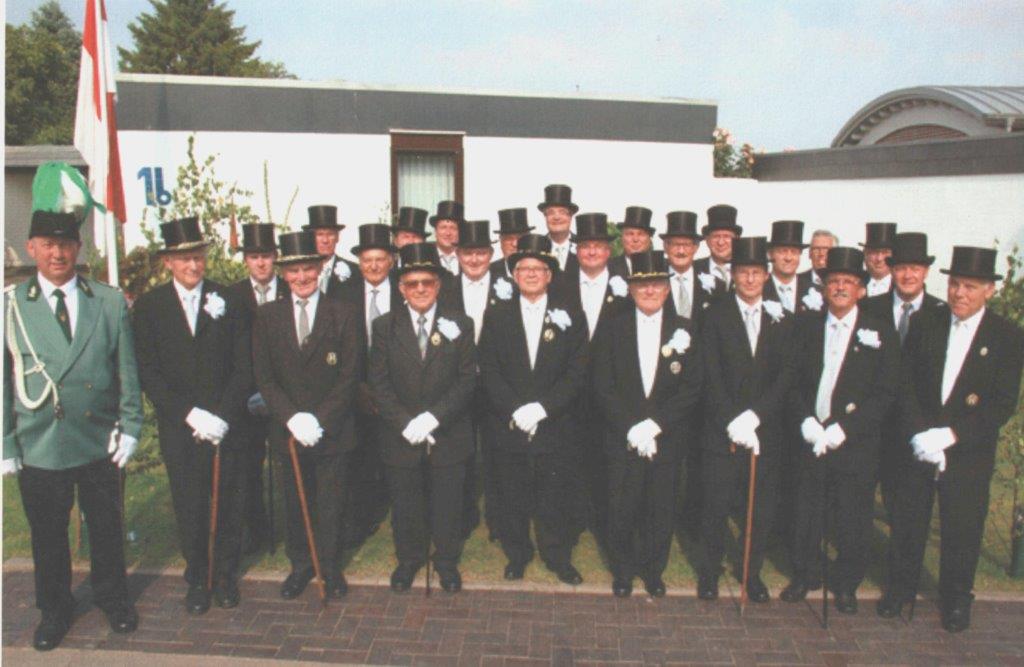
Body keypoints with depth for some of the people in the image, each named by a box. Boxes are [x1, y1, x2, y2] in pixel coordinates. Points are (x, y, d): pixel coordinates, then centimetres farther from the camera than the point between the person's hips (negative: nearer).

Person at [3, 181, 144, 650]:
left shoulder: (110, 302, 0)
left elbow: (128, 371, 3)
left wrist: (130, 429, -2)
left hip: (100, 442, 1)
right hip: (38, 447, -1)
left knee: (107, 527, 16)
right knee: (47, 534, 15)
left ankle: (112, 596, 39)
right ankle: (54, 609, 36)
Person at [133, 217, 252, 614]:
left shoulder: (228, 301, 2)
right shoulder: (148, 306, 2)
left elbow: (244, 367, -1)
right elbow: (148, 373, -3)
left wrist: (223, 416, -12)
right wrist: (190, 414, -13)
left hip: (227, 424, 0)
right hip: (178, 428, 0)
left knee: (229, 503, 8)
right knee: (189, 507, 7)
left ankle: (226, 574, 27)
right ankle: (197, 578, 26)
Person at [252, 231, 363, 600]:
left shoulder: (344, 315, -4)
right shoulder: (267, 316, 3)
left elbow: (350, 376, -7)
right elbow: (263, 376, -1)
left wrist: (320, 420, -16)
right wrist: (292, 418, -14)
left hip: (332, 429, -2)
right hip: (288, 429, 2)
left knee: (331, 503, 9)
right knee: (295, 501, 14)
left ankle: (331, 567, 28)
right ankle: (300, 564, 34)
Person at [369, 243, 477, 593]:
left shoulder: (460, 324, -1)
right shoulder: (384, 326, 1)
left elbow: (467, 380, -5)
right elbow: (379, 383, -2)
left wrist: (433, 417, -16)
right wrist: (405, 423, -14)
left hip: (449, 435, 0)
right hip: (401, 437, 1)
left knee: (447, 504, 11)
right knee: (405, 504, 13)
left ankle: (447, 561, 33)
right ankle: (409, 558, 36)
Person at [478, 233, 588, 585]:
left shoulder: (571, 318, 2)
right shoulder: (496, 316, 4)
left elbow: (576, 374, -4)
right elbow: (489, 371, -2)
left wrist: (541, 408, -14)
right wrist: (515, 410, -13)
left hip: (554, 427, -1)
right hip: (508, 427, 1)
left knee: (553, 499, 9)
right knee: (514, 499, 11)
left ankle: (558, 557, 29)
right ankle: (516, 555, 31)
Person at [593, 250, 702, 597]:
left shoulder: (683, 330, 2)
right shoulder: (613, 328, 1)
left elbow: (691, 388, -3)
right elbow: (603, 386, -3)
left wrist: (654, 425, -13)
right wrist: (631, 428, -13)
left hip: (666, 438, 1)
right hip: (622, 438, 0)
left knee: (660, 509, 9)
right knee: (622, 508, 7)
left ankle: (653, 568, 32)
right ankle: (622, 568, 29)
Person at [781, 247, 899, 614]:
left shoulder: (880, 334, 0)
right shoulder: (805, 327, 6)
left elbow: (885, 394, -5)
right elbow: (793, 381, 4)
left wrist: (842, 429, -13)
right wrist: (807, 423, -10)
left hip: (856, 443, -1)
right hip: (810, 439, 2)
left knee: (853, 519, 7)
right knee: (806, 513, 9)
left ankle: (846, 584, 28)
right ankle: (804, 575, 30)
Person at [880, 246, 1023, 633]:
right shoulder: (923, 323, 2)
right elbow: (906, 386, -1)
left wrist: (950, 435, -18)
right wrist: (918, 435, -13)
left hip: (969, 452, -1)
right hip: (916, 445, 2)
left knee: (962, 529, 9)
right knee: (907, 523, 10)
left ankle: (956, 599, 31)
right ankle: (900, 587, 30)